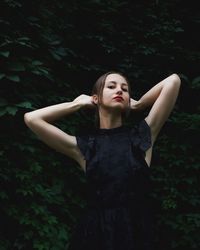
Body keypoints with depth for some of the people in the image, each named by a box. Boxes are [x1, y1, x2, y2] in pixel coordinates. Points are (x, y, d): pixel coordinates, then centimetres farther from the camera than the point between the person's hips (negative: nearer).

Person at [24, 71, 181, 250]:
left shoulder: (143, 133, 1)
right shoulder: (84, 146, 1)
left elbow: (173, 81, -3)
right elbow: (31, 119, -3)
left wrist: (137, 104, 11)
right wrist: (78, 103, 5)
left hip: (137, 233, 0)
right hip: (96, 234, 0)